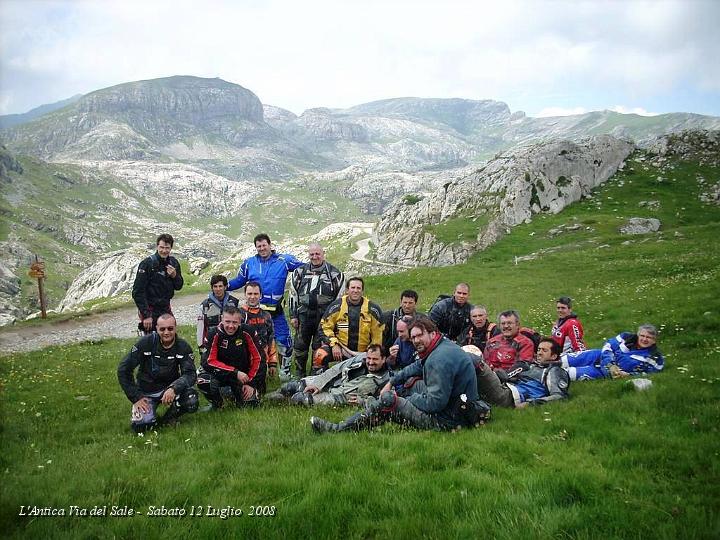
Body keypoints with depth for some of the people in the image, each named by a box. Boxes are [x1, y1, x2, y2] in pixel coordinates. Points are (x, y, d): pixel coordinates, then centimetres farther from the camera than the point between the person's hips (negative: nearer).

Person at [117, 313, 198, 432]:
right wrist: (136, 397, -12)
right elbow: (124, 370, -9)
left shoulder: (183, 347, -9)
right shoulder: (146, 343, -13)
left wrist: (174, 389, -38)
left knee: (191, 402, -29)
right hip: (147, 393, 0)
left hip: (170, 387, 1)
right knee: (140, 425, -23)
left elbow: (190, 374, -17)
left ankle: (167, 418, 3)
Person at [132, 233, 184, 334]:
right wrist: (146, 315, -19)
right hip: (151, 311, -6)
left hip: (166, 309, 6)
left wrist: (175, 276, -12)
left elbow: (178, 287, 11)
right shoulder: (147, 264, -14)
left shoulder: (173, 262, 4)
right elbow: (138, 292, -15)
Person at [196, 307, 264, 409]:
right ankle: (216, 404, 3)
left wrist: (251, 383, -9)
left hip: (243, 375, 1)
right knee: (203, 380, -31)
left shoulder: (246, 332, -15)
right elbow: (209, 361, -19)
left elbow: (257, 357, -7)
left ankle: (235, 392, 22)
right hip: (220, 373, -1)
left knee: (251, 404, -14)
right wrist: (235, 372, -24)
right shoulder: (215, 334, -17)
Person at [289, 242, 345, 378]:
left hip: (324, 316, -2)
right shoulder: (300, 271, 8)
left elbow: (340, 296, 5)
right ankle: (300, 376, 21)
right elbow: (293, 294, 10)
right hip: (303, 315, 3)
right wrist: (293, 315, 6)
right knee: (300, 346, 8)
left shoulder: (334, 273, 2)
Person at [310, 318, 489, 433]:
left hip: (446, 420, -10)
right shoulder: (444, 346, 11)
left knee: (387, 402, -11)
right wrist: (391, 382, 23)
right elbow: (417, 367, 26)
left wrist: (401, 398, -11)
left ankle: (338, 429, -4)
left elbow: (436, 402, -25)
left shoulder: (439, 360, -23)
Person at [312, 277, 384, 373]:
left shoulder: (372, 309, -4)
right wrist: (333, 344, -13)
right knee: (320, 356, -26)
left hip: (363, 353, 2)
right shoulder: (337, 306, -6)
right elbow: (325, 327, -2)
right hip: (340, 349, -2)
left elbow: (377, 334, 1)